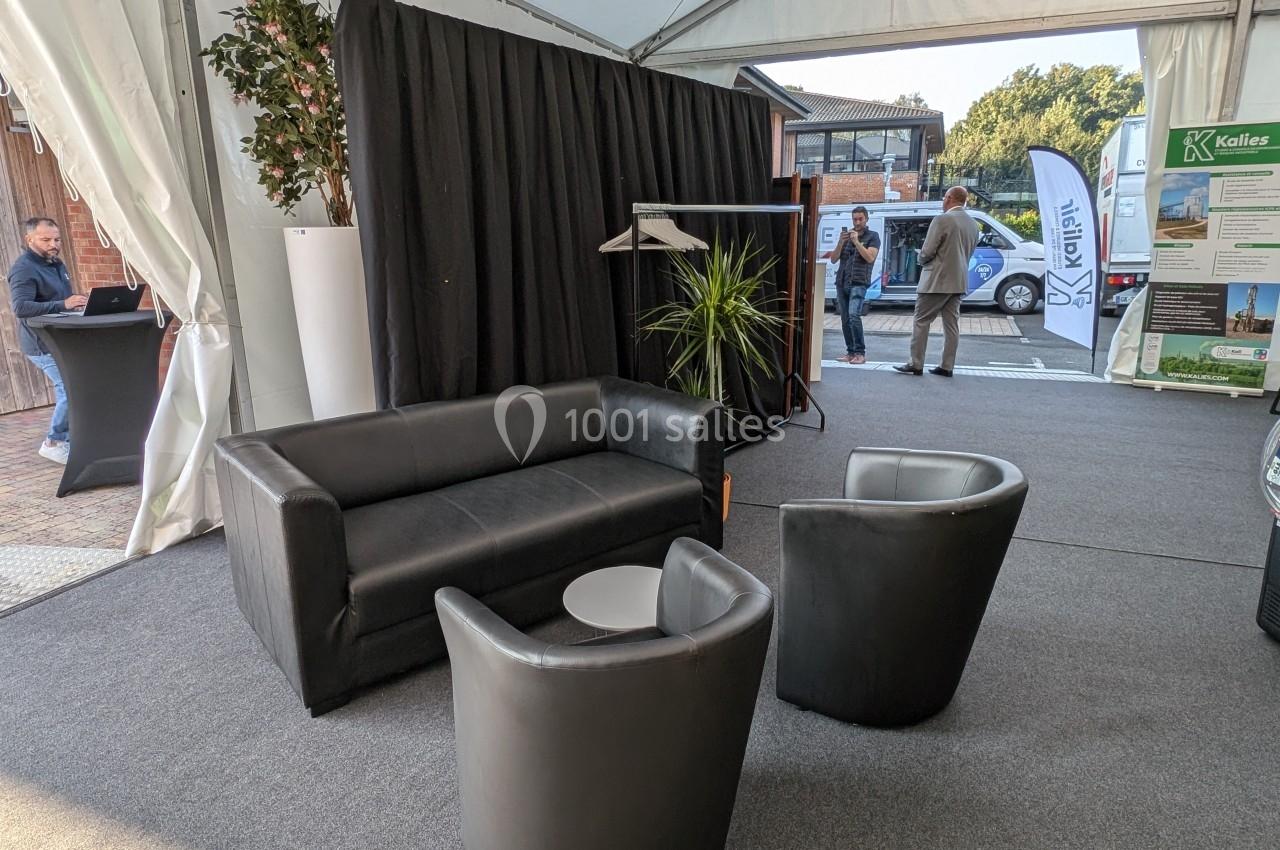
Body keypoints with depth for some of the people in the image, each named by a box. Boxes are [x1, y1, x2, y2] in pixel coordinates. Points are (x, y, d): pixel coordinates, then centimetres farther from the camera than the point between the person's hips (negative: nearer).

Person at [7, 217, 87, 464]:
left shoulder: (56, 263, 13)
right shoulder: (23, 269, -16)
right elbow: (20, 307, -28)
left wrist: (76, 301, 6)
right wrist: (63, 304, -34)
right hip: (43, 344, -9)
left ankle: (68, 439, 21)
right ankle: (54, 443, 0)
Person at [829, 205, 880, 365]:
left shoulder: (872, 236, 6)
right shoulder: (846, 235, 17)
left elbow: (870, 258, -8)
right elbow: (834, 258, 11)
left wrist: (856, 241, -14)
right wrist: (841, 242, -5)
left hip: (858, 283, -5)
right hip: (841, 282, 5)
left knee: (854, 316, -20)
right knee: (845, 320, 3)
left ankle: (860, 353, -16)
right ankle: (850, 352, 9)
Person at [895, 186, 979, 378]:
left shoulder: (942, 220, -14)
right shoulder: (973, 224, 11)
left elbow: (927, 252, -15)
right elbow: (968, 253, 17)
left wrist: (922, 260, 5)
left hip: (937, 281, -7)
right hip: (959, 282, 7)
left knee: (921, 321, 0)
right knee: (951, 323, 9)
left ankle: (916, 365, 1)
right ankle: (947, 366, 11)